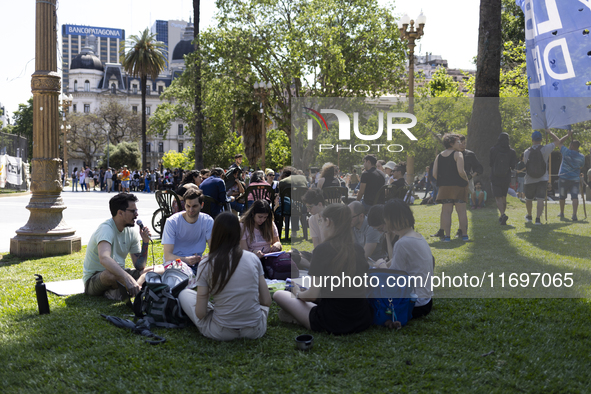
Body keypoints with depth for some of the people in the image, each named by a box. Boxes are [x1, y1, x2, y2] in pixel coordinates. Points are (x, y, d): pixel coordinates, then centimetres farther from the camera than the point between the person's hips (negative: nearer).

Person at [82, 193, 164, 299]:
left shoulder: (131, 232, 3)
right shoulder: (106, 229, -21)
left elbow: (139, 266, 3)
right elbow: (104, 259, -42)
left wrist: (145, 243, -11)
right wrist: (127, 278, -55)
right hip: (94, 279, -9)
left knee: (160, 269, -2)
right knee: (111, 273, -44)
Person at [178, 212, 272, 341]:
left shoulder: (206, 265, -10)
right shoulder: (253, 259, -4)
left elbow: (200, 313, -10)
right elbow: (266, 301, -1)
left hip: (221, 333, -2)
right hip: (255, 331, 2)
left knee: (184, 294, 18)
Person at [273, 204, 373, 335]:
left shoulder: (322, 250, -15)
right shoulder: (358, 250, 3)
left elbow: (313, 295, -14)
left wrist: (298, 293, 10)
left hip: (333, 323, -6)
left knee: (278, 294, 10)